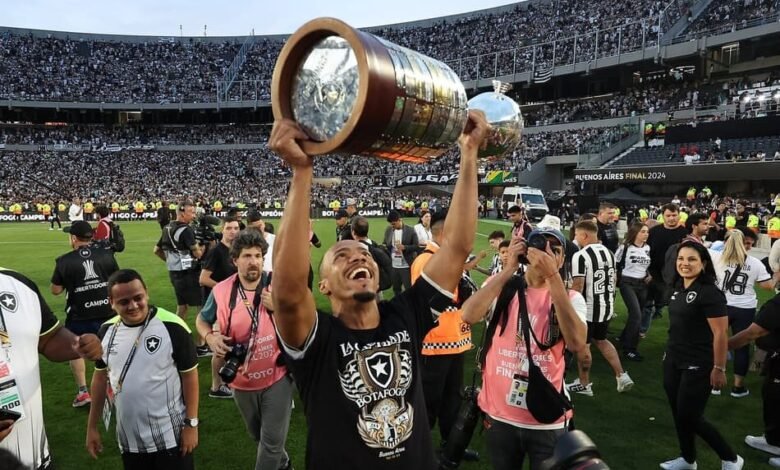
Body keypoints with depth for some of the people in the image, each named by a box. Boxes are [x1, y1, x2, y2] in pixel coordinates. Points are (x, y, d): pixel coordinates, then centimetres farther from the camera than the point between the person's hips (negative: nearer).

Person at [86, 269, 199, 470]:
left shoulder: (172, 327, -18)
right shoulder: (107, 331, -1)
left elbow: (189, 375, -11)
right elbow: (100, 377, 10)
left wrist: (191, 424, -10)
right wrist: (92, 426, 12)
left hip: (169, 437, -4)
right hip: (128, 439, 5)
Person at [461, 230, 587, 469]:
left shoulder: (571, 298, -3)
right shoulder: (501, 287, -3)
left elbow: (576, 343, -24)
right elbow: (469, 316, -22)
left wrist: (553, 276, -27)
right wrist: (508, 269, -23)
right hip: (500, 415, 1)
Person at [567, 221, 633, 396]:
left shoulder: (581, 255, -18)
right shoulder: (608, 252, 7)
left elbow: (578, 285, -22)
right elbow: (614, 279, 15)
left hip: (588, 309, -8)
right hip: (607, 306, 8)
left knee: (583, 345, 8)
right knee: (601, 340, 24)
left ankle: (584, 384, 19)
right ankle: (621, 376, 19)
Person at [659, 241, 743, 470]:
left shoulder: (710, 293, -18)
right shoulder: (678, 287, 5)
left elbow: (720, 334, -18)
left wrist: (719, 369, -17)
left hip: (698, 366, -7)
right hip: (673, 361, 7)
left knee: (690, 417, -1)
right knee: (678, 414, 14)